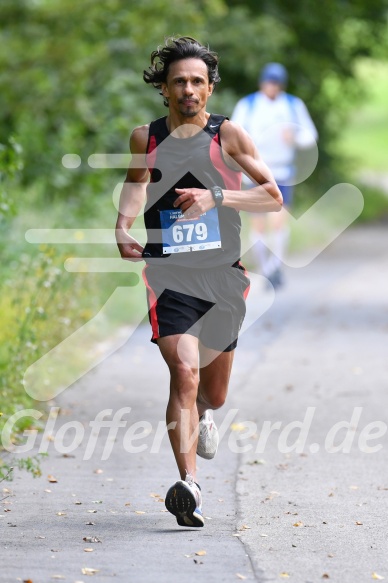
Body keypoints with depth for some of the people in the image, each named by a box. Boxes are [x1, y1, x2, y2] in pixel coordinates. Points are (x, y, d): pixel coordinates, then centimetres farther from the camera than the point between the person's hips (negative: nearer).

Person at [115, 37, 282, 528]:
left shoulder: (227, 134, 0)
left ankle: (202, 415, 53)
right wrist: (122, 228, 7)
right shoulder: (146, 137, 6)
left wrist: (215, 197, -16)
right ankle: (188, 486, -28)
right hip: (168, 275, -1)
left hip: (222, 275, 1)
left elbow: (273, 197, -2)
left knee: (213, 393, 14)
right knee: (184, 373, -22)